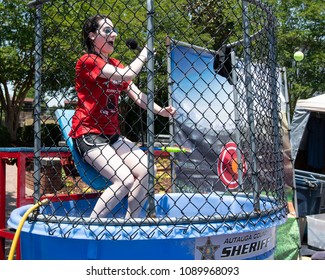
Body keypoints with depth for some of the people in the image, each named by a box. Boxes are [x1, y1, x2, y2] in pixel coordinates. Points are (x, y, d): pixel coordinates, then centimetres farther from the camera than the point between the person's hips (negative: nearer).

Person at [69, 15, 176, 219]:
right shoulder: (87, 61, -9)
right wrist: (146, 50, -10)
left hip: (112, 134, 7)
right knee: (125, 180, -23)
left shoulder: (116, 65, 15)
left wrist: (160, 111, -7)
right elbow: (128, 75, -21)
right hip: (88, 134, -7)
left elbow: (137, 95, 8)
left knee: (146, 169, -12)